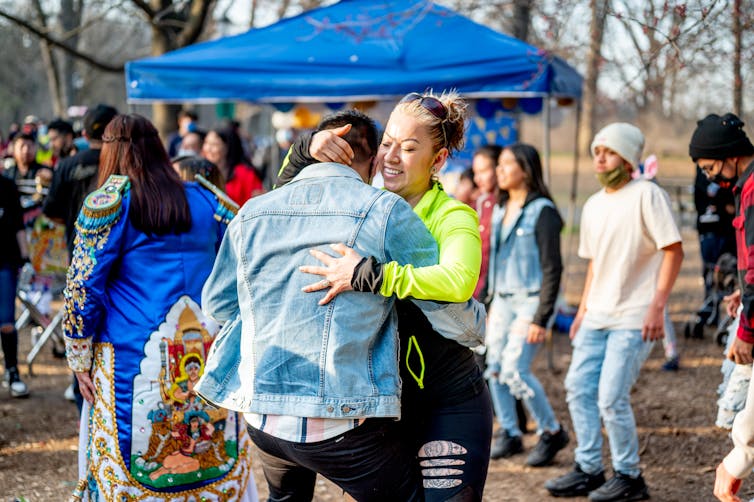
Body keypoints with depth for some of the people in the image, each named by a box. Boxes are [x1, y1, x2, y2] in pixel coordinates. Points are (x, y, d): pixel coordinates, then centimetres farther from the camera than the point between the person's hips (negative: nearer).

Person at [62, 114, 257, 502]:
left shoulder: (108, 204, -2)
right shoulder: (206, 200, 11)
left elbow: (83, 288, -5)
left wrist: (80, 360, 3)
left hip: (133, 360, -4)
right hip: (211, 358, 4)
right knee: (218, 463, 10)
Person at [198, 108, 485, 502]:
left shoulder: (252, 212, 7)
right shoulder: (384, 211, -7)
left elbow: (217, 303, 18)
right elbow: (449, 309, -4)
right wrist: (478, 327, 19)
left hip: (260, 414, 6)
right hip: (341, 422, -6)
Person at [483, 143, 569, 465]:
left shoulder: (542, 211, -11)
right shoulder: (500, 211, 12)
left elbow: (552, 268, -13)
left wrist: (541, 318, -16)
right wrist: (490, 300, 15)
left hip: (530, 299, -7)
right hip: (502, 300, 7)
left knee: (515, 370, -13)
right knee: (494, 368, 3)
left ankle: (552, 432, 4)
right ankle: (509, 434, 17)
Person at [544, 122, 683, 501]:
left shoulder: (647, 195, -11)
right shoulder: (593, 206, 13)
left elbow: (673, 251, -14)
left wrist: (657, 306, -20)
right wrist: (583, 309, 17)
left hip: (634, 318, -8)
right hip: (597, 315, 8)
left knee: (611, 398, -10)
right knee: (578, 388, 8)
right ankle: (588, 470, 20)